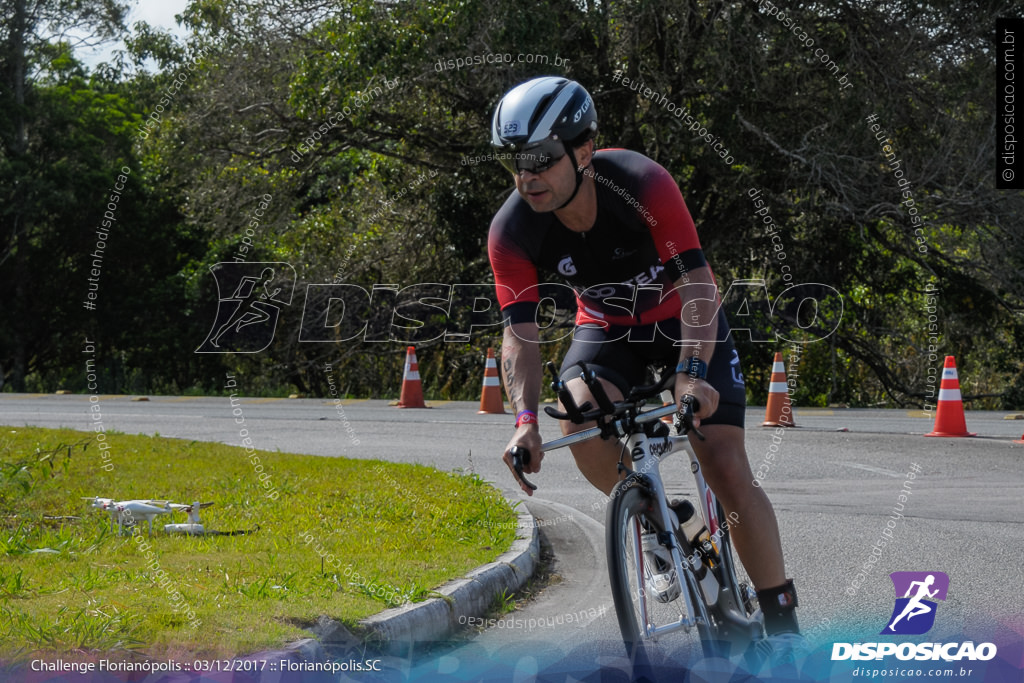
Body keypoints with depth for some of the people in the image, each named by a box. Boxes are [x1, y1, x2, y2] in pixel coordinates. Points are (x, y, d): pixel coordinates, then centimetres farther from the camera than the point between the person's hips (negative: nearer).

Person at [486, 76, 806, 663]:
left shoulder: (643, 185, -34)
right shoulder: (512, 233, -24)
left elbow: (697, 283, -38)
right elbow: (520, 332, -25)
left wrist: (692, 372, -53)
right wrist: (526, 419, -41)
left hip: (684, 319, -3)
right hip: (608, 327, 3)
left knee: (727, 468, -14)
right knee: (580, 420, -28)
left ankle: (784, 625, -1)